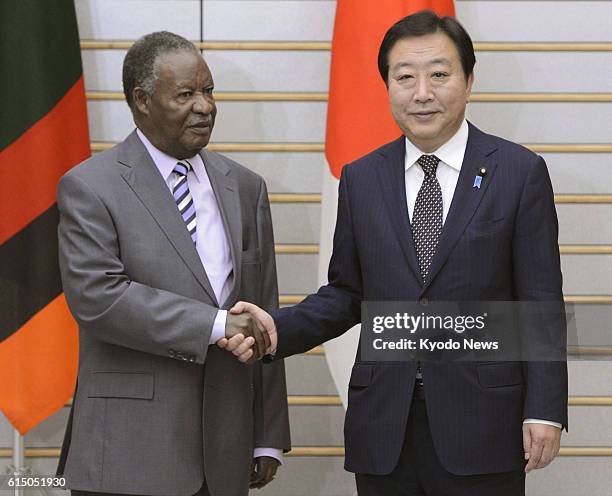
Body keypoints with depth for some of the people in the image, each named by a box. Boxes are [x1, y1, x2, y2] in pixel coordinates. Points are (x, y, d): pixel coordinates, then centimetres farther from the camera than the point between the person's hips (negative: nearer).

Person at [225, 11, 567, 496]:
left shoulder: (520, 172, 0)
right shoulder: (360, 179, 9)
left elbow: (540, 304, -2)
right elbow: (347, 294, 12)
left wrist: (545, 411, -8)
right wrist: (279, 329, -6)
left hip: (481, 424, -3)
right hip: (384, 429, 3)